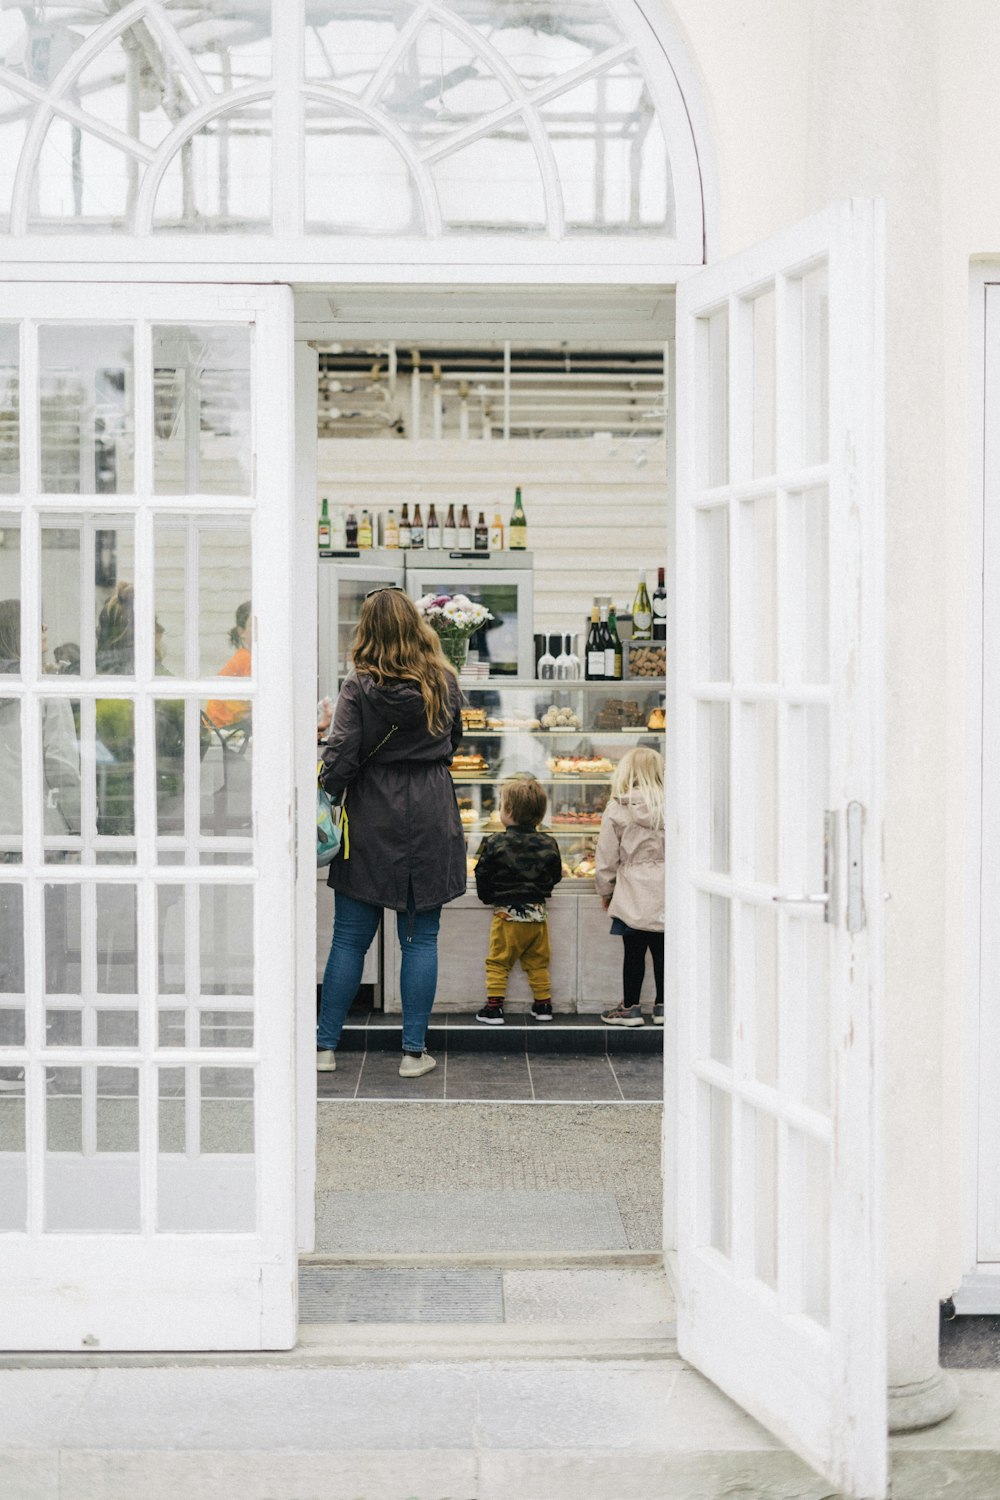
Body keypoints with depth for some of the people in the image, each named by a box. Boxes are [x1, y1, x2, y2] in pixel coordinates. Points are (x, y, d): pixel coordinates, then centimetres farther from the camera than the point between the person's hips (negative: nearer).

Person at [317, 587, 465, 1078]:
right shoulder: (445, 683, 1)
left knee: (349, 940, 7)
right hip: (431, 825, 2)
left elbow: (339, 762, -13)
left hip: (371, 826, -2)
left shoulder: (360, 688, -9)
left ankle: (325, 1047, 14)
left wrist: (330, 791, 2)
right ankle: (413, 1052, 10)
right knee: (420, 940, 7)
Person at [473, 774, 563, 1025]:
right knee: (538, 963, 15)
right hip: (537, 913, 4)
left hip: (507, 913, -4)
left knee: (498, 963, 5)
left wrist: (488, 897, 13)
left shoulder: (495, 844, -12)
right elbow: (556, 877, 9)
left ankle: (493, 1008, 3)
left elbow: (482, 878, -6)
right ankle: (543, 1006, 19)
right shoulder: (548, 844, -1)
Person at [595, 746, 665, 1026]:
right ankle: (663, 1006, 18)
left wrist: (605, 892, 11)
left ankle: (630, 1007, 14)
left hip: (633, 894, -3)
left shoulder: (617, 810, -8)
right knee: (663, 950, 12)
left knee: (634, 951, 6)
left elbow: (607, 859, -3)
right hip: (665, 892, 3)